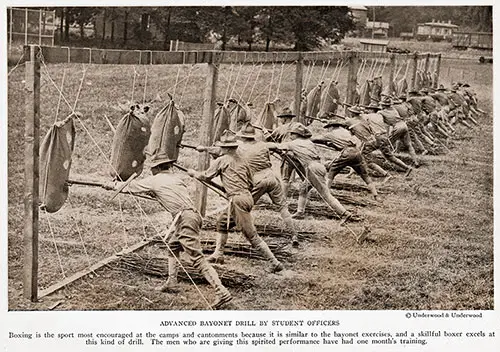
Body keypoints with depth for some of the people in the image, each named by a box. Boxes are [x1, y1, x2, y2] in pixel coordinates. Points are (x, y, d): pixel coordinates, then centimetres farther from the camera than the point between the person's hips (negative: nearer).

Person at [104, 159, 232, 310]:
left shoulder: (155, 180, 6)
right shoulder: (175, 178, 24)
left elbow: (130, 186, 18)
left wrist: (112, 185, 32)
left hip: (185, 218, -8)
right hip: (193, 214, 8)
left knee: (198, 259, -13)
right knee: (172, 246, 26)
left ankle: (222, 293, -21)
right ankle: (172, 283, 28)